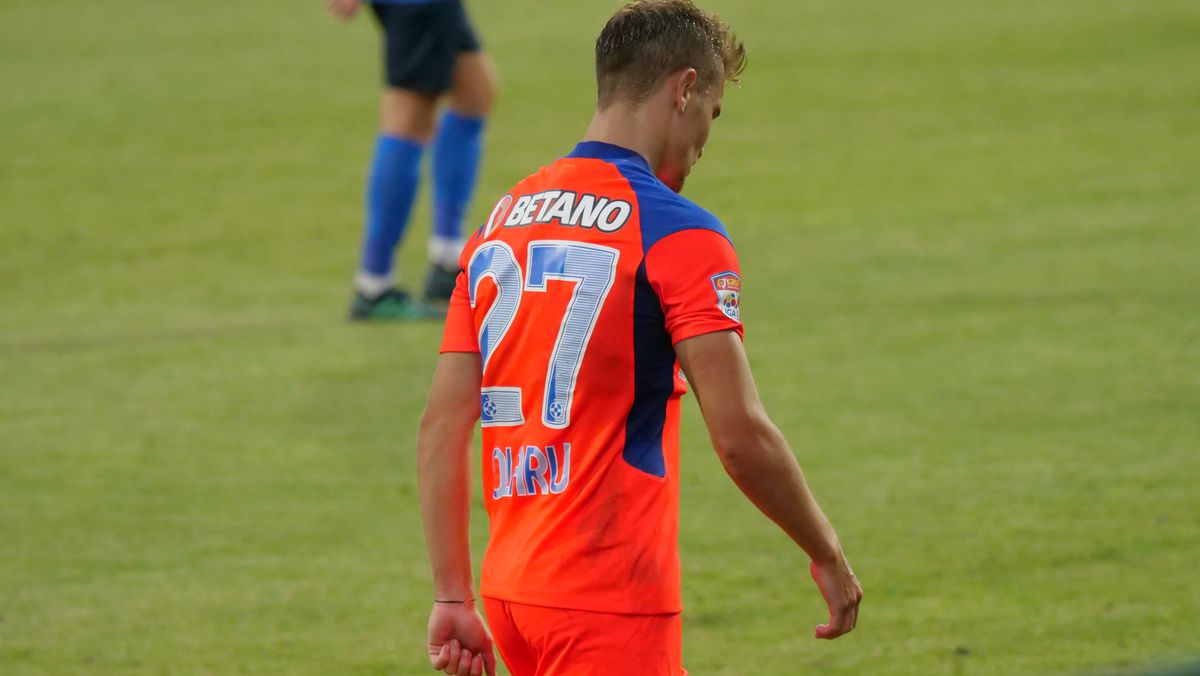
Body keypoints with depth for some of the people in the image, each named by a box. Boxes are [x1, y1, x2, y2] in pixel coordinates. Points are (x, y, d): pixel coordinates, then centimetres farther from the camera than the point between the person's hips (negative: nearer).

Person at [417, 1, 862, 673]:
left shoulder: (499, 224, 10)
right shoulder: (678, 233, -11)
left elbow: (441, 426, 8)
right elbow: (742, 437, -16)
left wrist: (453, 595, 11)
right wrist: (828, 557, -2)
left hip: (510, 587, 8)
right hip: (612, 601, -8)